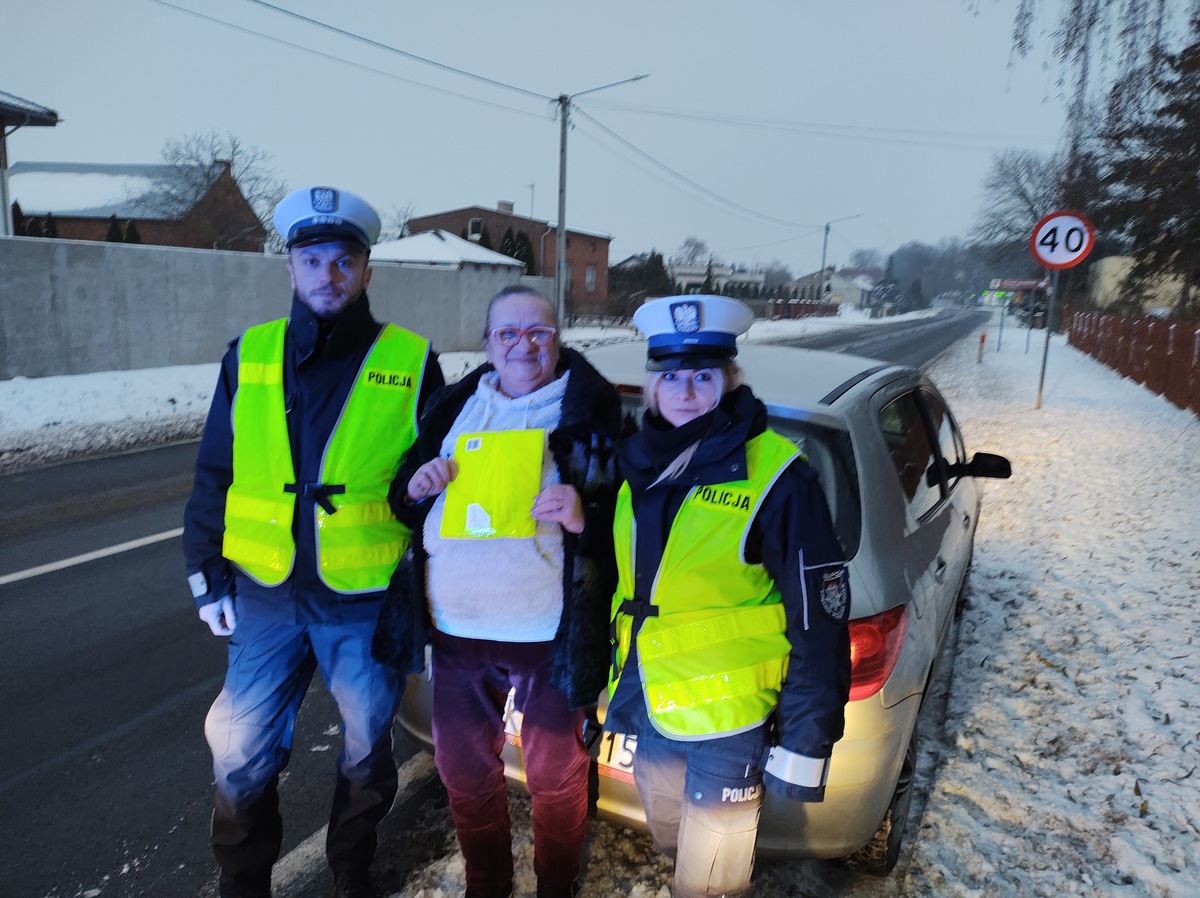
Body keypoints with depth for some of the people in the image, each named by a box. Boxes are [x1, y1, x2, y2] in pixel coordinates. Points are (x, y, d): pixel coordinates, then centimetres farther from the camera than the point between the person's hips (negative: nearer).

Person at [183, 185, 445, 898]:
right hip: (266, 594, 2)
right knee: (241, 754, 11)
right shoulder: (249, 356, 2)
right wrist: (208, 573, 5)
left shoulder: (411, 362, -6)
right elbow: (214, 475, 8)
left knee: (367, 751, 16)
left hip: (367, 599, -1)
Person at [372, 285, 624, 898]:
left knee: (555, 777, 13)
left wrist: (583, 516, -26)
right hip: (456, 626, 4)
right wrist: (417, 486, -6)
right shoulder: (455, 407, 11)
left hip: (550, 635, -4)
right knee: (462, 770, 18)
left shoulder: (593, 412, -2)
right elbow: (402, 503, 17)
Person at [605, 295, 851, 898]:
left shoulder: (775, 475, -18)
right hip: (650, 711, 6)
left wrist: (805, 745, -12)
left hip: (729, 726, -6)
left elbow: (819, 620, -15)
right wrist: (614, 684, 15)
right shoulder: (638, 463, 0)